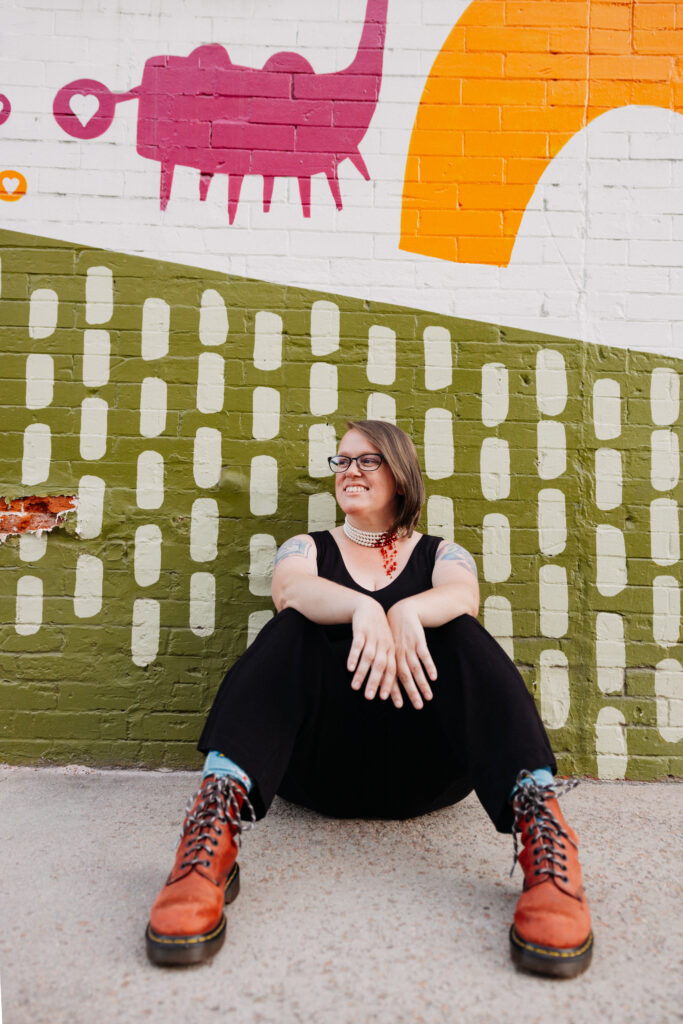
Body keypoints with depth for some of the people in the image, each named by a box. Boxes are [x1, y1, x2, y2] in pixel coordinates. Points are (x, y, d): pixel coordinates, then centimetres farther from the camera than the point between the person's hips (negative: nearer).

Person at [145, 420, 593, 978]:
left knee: (461, 636, -24)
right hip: (322, 766, 1)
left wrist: (407, 612, -32)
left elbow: (463, 596, -8)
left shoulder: (441, 554, 17)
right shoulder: (307, 548, 17)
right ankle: (218, 813, -43)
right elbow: (290, 590, -9)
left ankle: (540, 825, -42)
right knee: (294, 628, -23)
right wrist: (363, 607, -31)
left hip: (423, 773, 0)